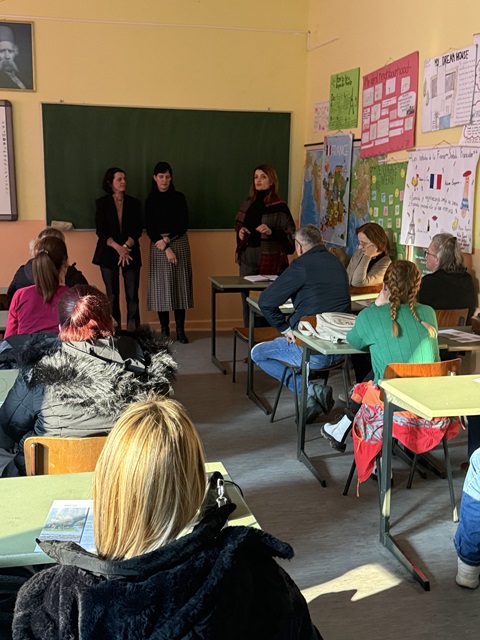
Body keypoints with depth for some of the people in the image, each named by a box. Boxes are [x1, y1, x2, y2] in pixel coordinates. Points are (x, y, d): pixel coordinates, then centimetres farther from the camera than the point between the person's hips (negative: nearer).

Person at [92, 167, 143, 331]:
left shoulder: (133, 203, 8)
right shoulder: (102, 203, 4)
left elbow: (137, 230, 2)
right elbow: (101, 231, -4)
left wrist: (126, 247, -15)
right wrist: (118, 248, -18)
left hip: (131, 254, 1)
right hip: (108, 254, -1)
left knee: (132, 294, -3)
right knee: (112, 295, 1)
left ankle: (133, 330, 1)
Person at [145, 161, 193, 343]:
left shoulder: (179, 198, 6)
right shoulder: (150, 201, 7)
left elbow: (184, 225, 0)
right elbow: (149, 229, 1)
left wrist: (167, 239, -11)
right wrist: (166, 249, -11)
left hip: (179, 243, 0)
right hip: (158, 246, 0)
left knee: (180, 286, -1)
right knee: (161, 287, -2)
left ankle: (180, 330, 3)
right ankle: (164, 330, 4)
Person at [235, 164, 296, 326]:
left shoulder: (279, 206, -6)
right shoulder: (248, 203, 11)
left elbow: (291, 233, -8)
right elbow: (238, 225, 23)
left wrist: (271, 232, -22)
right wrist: (240, 231, 2)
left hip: (270, 258, -5)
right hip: (247, 256, 6)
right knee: (246, 295, 7)